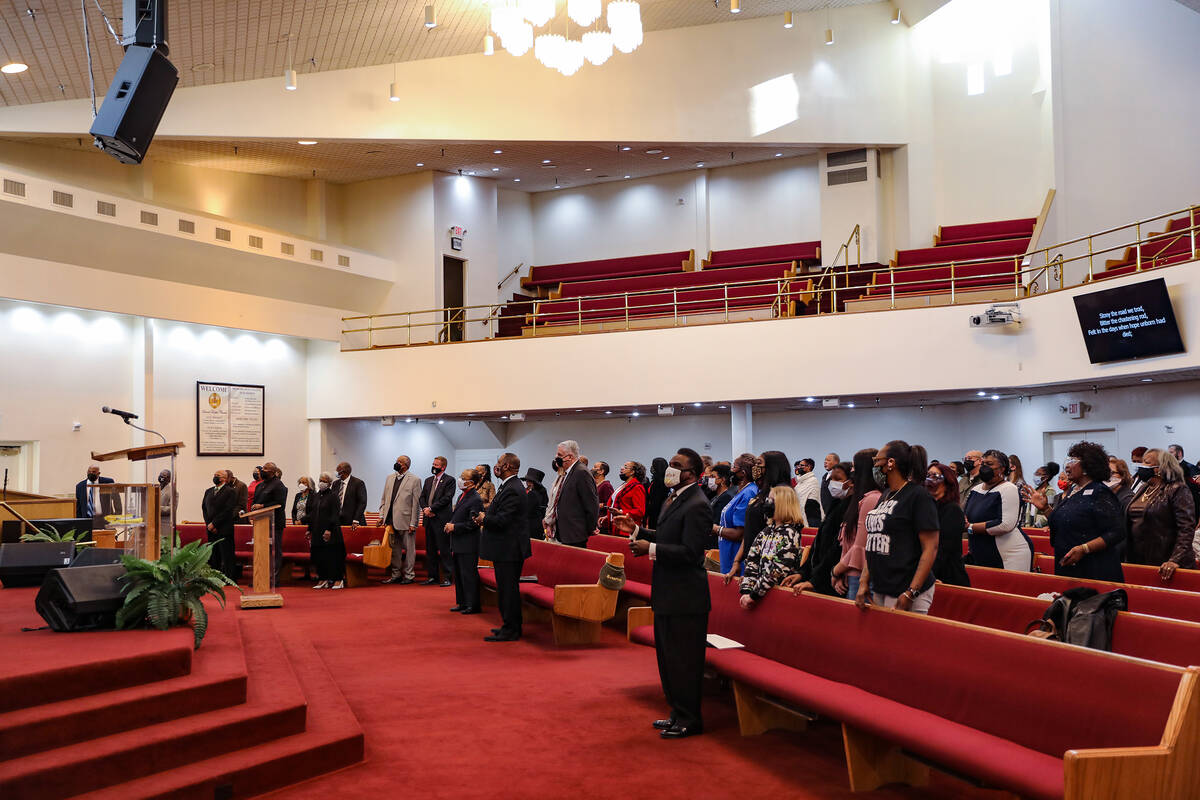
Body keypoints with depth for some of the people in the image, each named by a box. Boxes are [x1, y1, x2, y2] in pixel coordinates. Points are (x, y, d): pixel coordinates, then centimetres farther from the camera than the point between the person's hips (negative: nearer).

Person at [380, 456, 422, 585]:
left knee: (409, 549, 3)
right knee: (394, 549, 13)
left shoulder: (414, 480, -6)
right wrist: (382, 515, 6)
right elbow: (384, 498, 16)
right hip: (391, 520, 6)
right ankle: (396, 574, 23)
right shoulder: (389, 478, 12)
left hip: (405, 520, -6)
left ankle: (409, 575, 12)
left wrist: (413, 523, -12)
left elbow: (416, 503, -8)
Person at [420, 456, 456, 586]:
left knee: (444, 550, -5)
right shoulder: (428, 480, 18)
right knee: (430, 550, 10)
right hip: (429, 519, 7)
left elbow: (447, 498, -13)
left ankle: (447, 577, -1)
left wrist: (431, 508, -14)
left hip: (442, 519, -7)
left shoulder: (449, 481, -3)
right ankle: (433, 576, 18)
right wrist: (425, 509, -6)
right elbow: (422, 497, 14)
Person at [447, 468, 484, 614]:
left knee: (468, 574, -4)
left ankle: (473, 605, 3)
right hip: (458, 543, 9)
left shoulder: (476, 499, -16)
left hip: (468, 544, -9)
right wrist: (450, 525, 6)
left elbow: (472, 524, -19)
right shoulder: (461, 496, 13)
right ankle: (462, 603, 23)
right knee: (459, 573, 14)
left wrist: (454, 527, -16)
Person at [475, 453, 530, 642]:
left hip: (509, 549, -11)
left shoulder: (512, 490, -20)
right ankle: (511, 626, 25)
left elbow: (502, 520, -24)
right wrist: (485, 519, 5)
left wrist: (483, 518, -8)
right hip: (507, 548, 11)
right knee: (506, 589, 17)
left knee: (508, 589, -4)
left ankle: (510, 630, 2)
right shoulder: (509, 486, 14)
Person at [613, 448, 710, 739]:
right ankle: (678, 713, 32)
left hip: (685, 598, -11)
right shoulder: (674, 500, 13)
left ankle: (689, 720, 13)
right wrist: (636, 530, 10)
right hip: (668, 595, 11)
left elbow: (689, 552, -25)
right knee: (668, 658, 19)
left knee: (683, 661, 0)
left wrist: (651, 548, -23)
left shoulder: (696, 506, -19)